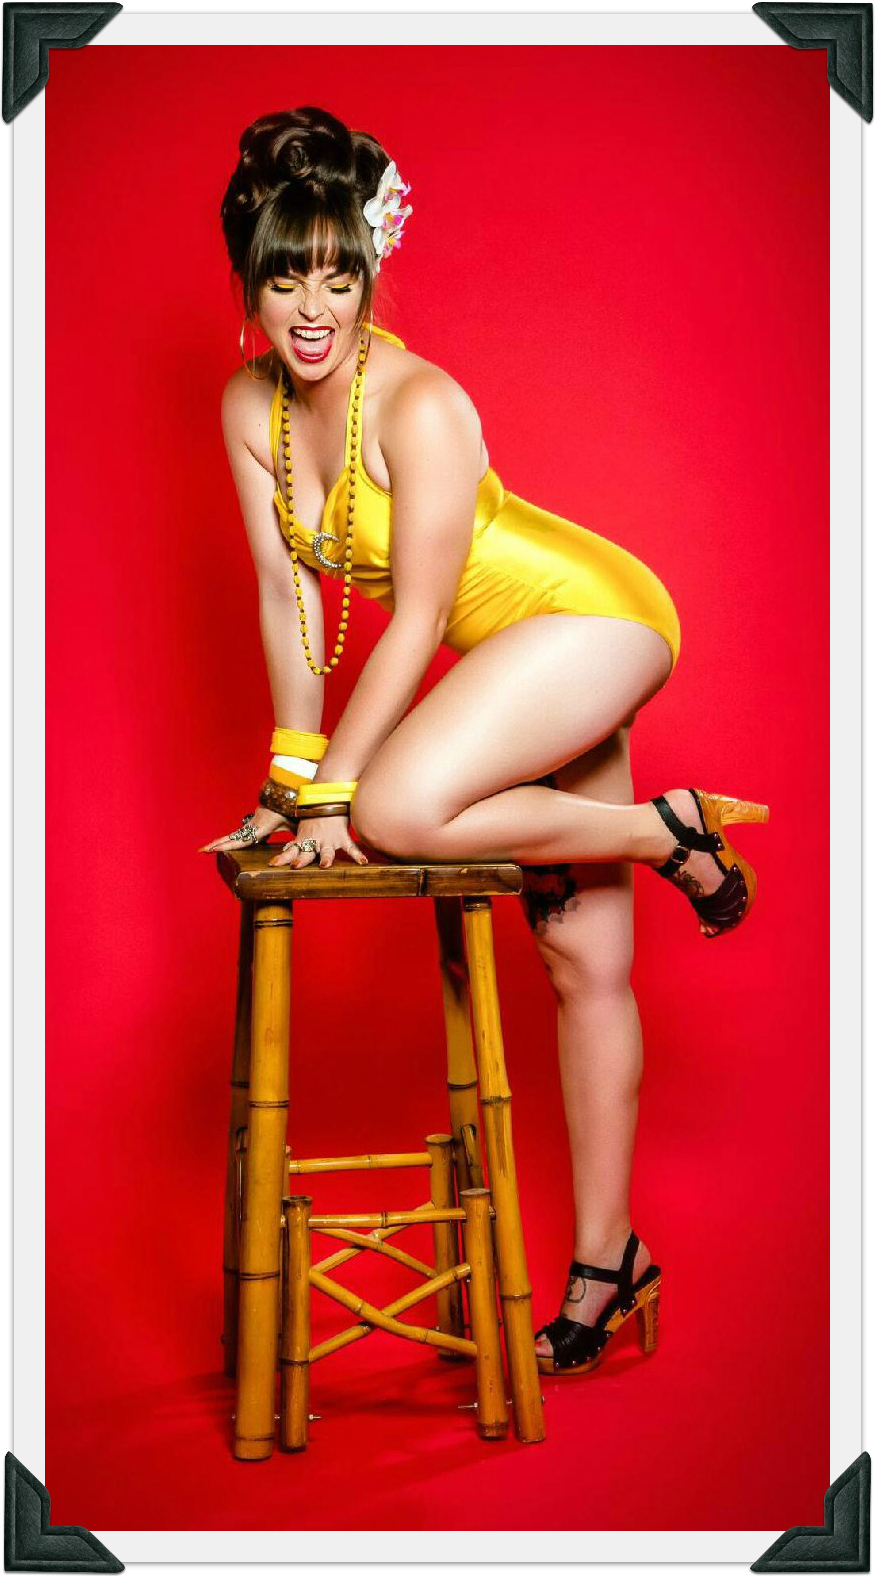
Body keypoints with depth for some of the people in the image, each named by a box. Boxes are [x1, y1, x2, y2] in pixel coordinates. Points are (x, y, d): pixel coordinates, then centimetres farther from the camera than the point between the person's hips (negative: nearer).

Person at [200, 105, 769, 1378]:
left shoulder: (421, 406, -24)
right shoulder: (250, 406, -3)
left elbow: (415, 621, -23)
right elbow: (287, 595, 0)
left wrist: (332, 791, -19)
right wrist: (294, 776, -1)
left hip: (596, 617, -7)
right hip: (527, 650, 7)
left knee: (398, 811, -30)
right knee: (583, 963, 10)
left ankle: (667, 830, -7)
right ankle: (608, 1258, 19)